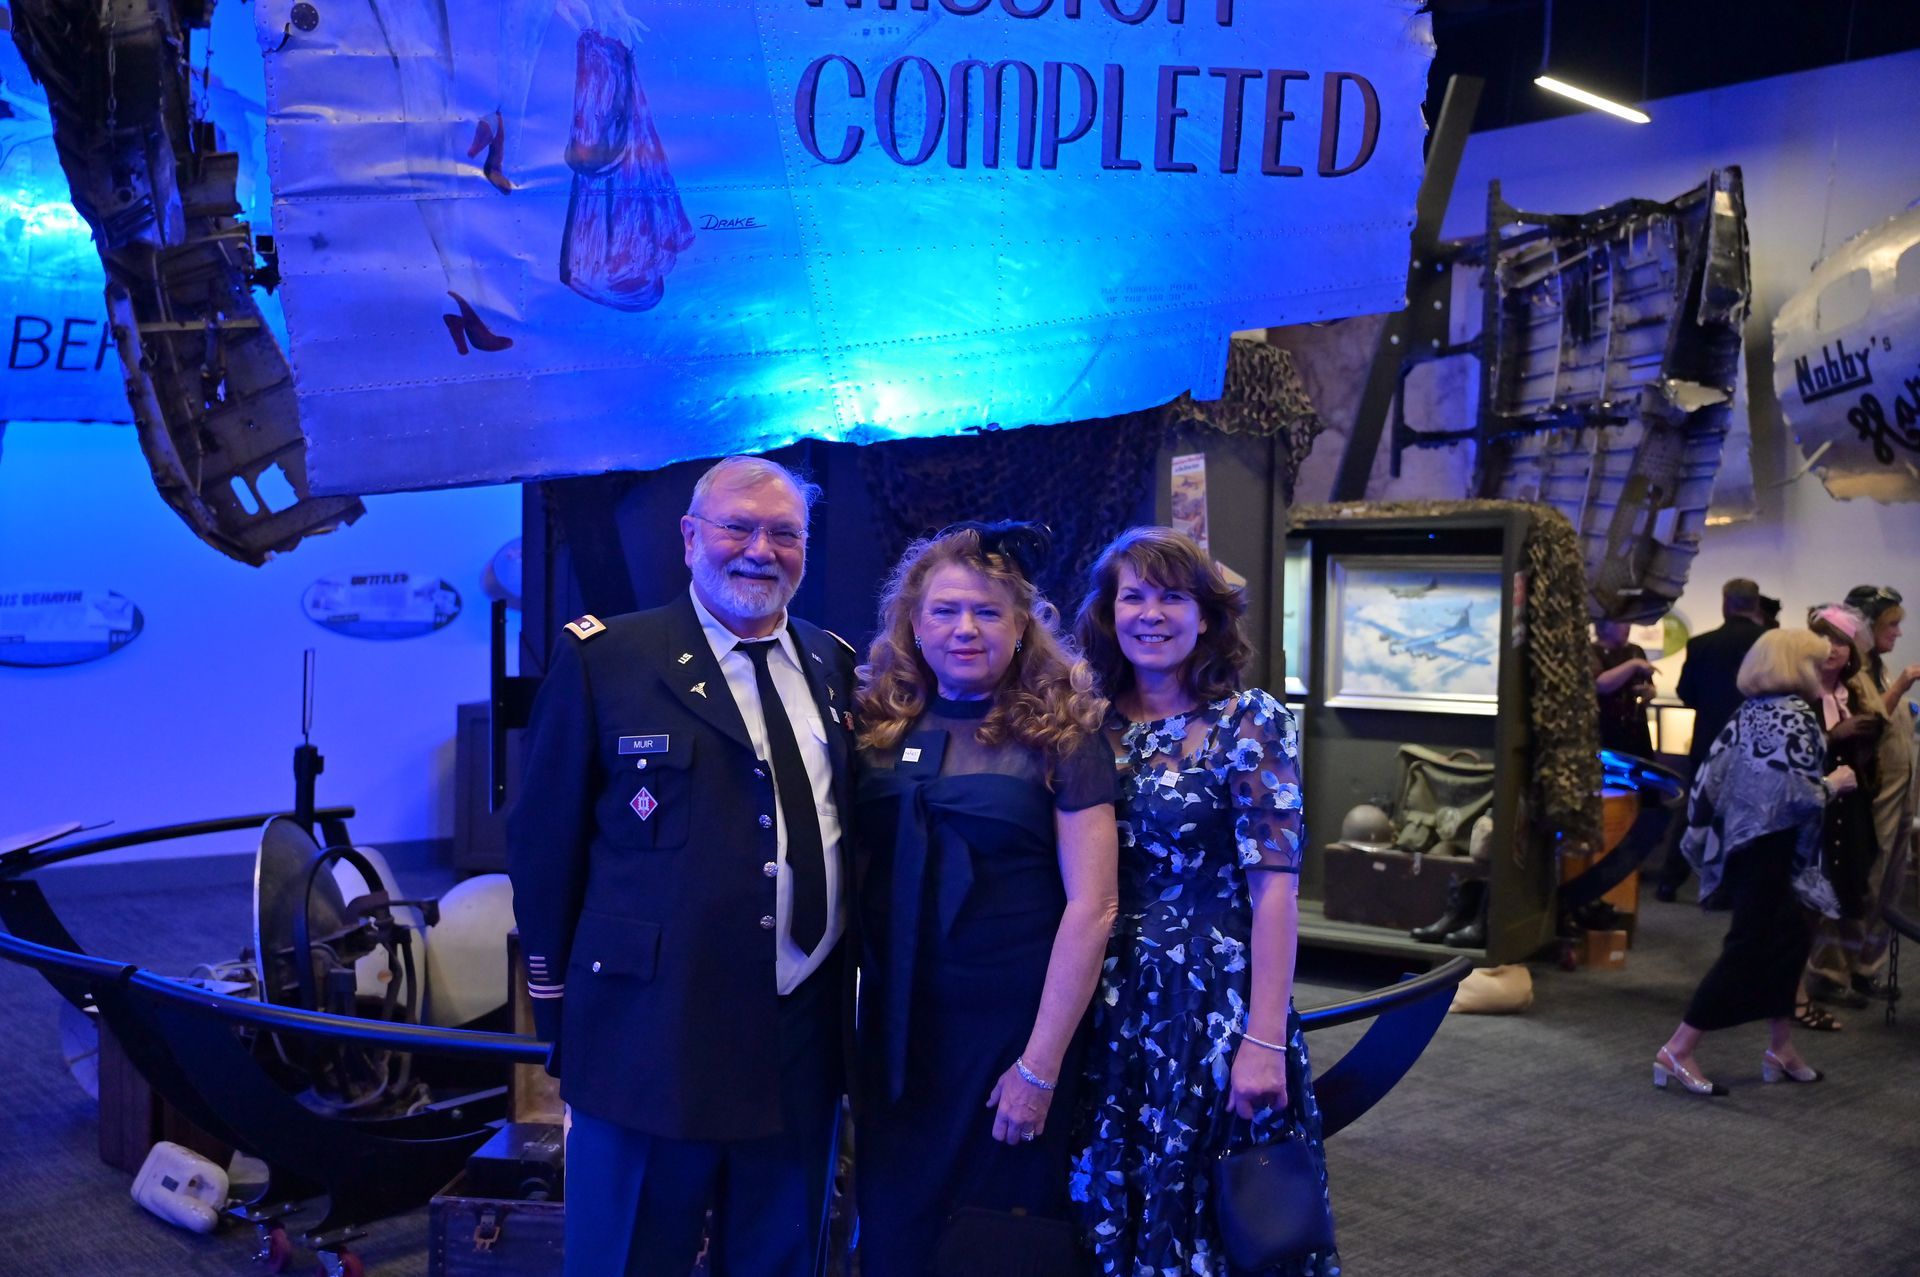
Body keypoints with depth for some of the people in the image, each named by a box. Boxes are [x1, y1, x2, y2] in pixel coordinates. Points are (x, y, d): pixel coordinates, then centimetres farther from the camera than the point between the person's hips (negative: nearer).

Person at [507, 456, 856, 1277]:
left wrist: (854, 999, 10)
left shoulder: (834, 667, 9)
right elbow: (543, 843, -2)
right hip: (651, 1040, -4)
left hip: (804, 1047, 5)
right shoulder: (604, 659, -6)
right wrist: (561, 1012, 0)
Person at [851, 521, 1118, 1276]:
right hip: (895, 1027, 3)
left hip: (1012, 1026, -3)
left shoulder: (1060, 735, -7)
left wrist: (1041, 1064, -14)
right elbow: (857, 878, 11)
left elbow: (1091, 908, -11)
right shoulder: (879, 729, 3)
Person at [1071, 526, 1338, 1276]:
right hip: (1109, 1002, 4)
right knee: (1111, 1206, 14)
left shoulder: (1250, 723, -8)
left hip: (1214, 999, -4)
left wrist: (1266, 1039, -18)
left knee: (1205, 1205, 7)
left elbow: (1275, 885, -13)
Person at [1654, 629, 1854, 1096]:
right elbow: (1796, 792, -22)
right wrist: (1833, 783, -3)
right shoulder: (1797, 715, -15)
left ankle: (1781, 1048, 26)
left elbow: (1713, 774, 8)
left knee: (1790, 935, 19)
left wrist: (1703, 832, 14)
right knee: (1749, 950, -5)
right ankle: (1677, 1053, -6)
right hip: (1768, 849, -9)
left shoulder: (1748, 711, 8)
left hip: (1739, 842, 9)